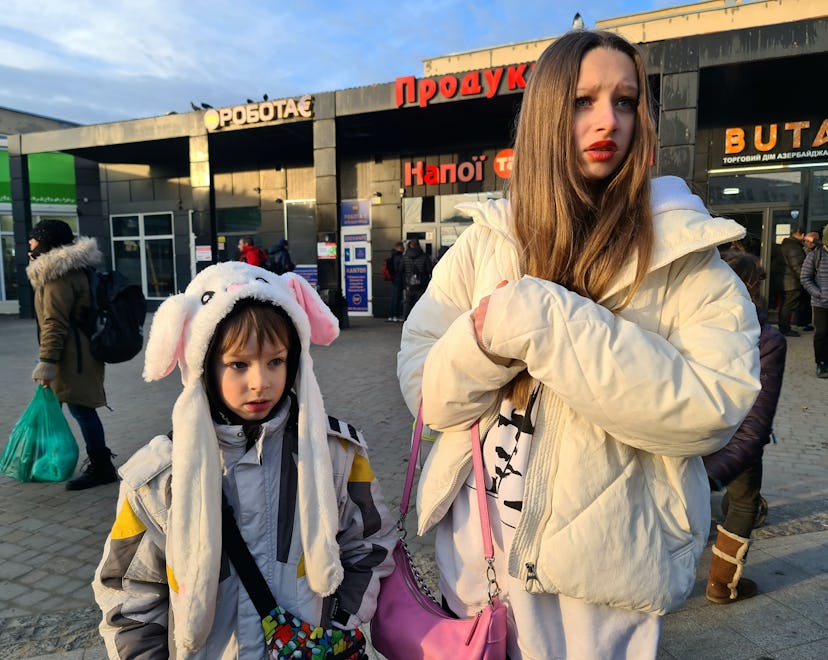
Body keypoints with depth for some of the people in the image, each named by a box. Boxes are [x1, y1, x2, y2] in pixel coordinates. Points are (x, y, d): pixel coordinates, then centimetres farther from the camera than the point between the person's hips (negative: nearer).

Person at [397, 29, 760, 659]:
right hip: (478, 546, 3)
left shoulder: (684, 254, -8)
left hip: (607, 561, -2)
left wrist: (546, 322, -27)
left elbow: (714, 407, -21)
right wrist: (491, 334, -27)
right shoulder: (485, 239, -3)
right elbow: (424, 388, -6)